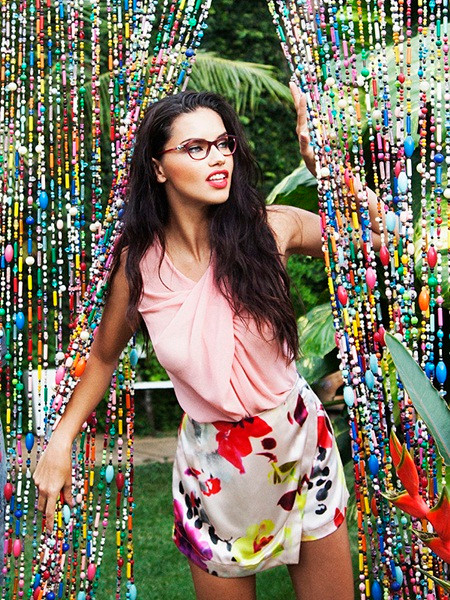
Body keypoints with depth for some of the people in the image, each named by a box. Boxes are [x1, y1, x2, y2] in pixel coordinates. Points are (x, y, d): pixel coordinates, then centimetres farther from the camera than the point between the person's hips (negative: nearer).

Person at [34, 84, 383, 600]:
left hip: (302, 444, 1)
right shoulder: (138, 260, -11)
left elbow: (371, 233, -5)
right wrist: (59, 444, -1)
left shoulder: (272, 228, -12)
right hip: (213, 465, -1)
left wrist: (316, 154, -15)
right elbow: (104, 355, 4)